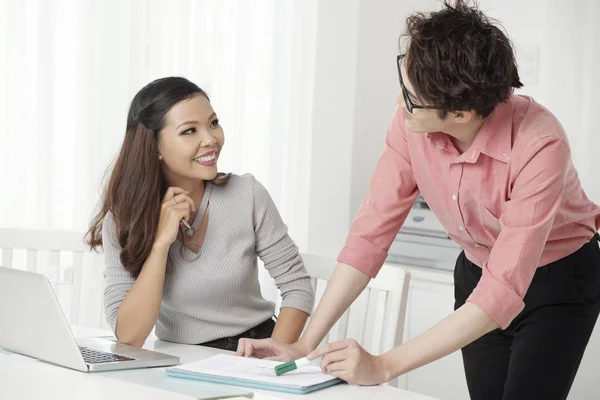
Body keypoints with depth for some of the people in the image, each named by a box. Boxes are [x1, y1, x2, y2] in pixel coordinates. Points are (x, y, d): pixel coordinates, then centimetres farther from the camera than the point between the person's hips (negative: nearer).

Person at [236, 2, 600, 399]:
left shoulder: (539, 146, -36)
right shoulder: (411, 123, -21)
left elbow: (503, 291, -37)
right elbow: (371, 233, -15)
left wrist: (384, 366, -41)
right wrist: (304, 345, -20)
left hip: (561, 278, -4)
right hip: (478, 272, 4)